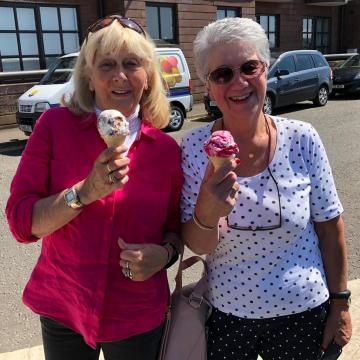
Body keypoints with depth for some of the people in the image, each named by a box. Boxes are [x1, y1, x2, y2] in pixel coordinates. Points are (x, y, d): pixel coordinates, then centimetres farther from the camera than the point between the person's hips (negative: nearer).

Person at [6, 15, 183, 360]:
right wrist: (86, 192, -25)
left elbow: (175, 227, 5)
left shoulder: (166, 148, -6)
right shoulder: (55, 125, -10)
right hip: (63, 310, 0)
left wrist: (164, 253, -16)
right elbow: (21, 222, -11)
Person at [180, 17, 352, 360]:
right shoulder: (194, 148, -12)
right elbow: (197, 247, -12)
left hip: (304, 312, 0)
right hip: (226, 315, 0)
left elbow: (330, 228, -4)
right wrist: (206, 212, -33)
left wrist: (340, 304, 1)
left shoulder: (302, 139, -12)